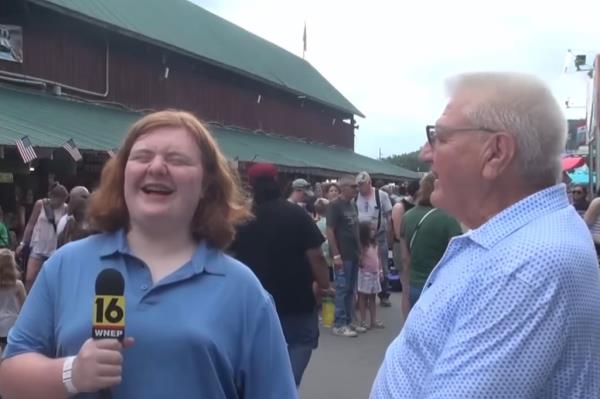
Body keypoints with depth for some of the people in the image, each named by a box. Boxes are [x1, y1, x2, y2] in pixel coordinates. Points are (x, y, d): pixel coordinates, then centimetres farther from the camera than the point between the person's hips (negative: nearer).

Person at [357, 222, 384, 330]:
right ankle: (363, 321, 7)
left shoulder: (375, 244, 8)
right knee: (363, 297, 2)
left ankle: (374, 320, 18)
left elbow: (377, 258, 14)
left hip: (375, 273, 7)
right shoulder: (362, 246, -14)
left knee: (372, 297, 12)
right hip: (365, 274, -7)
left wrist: (380, 270, 13)